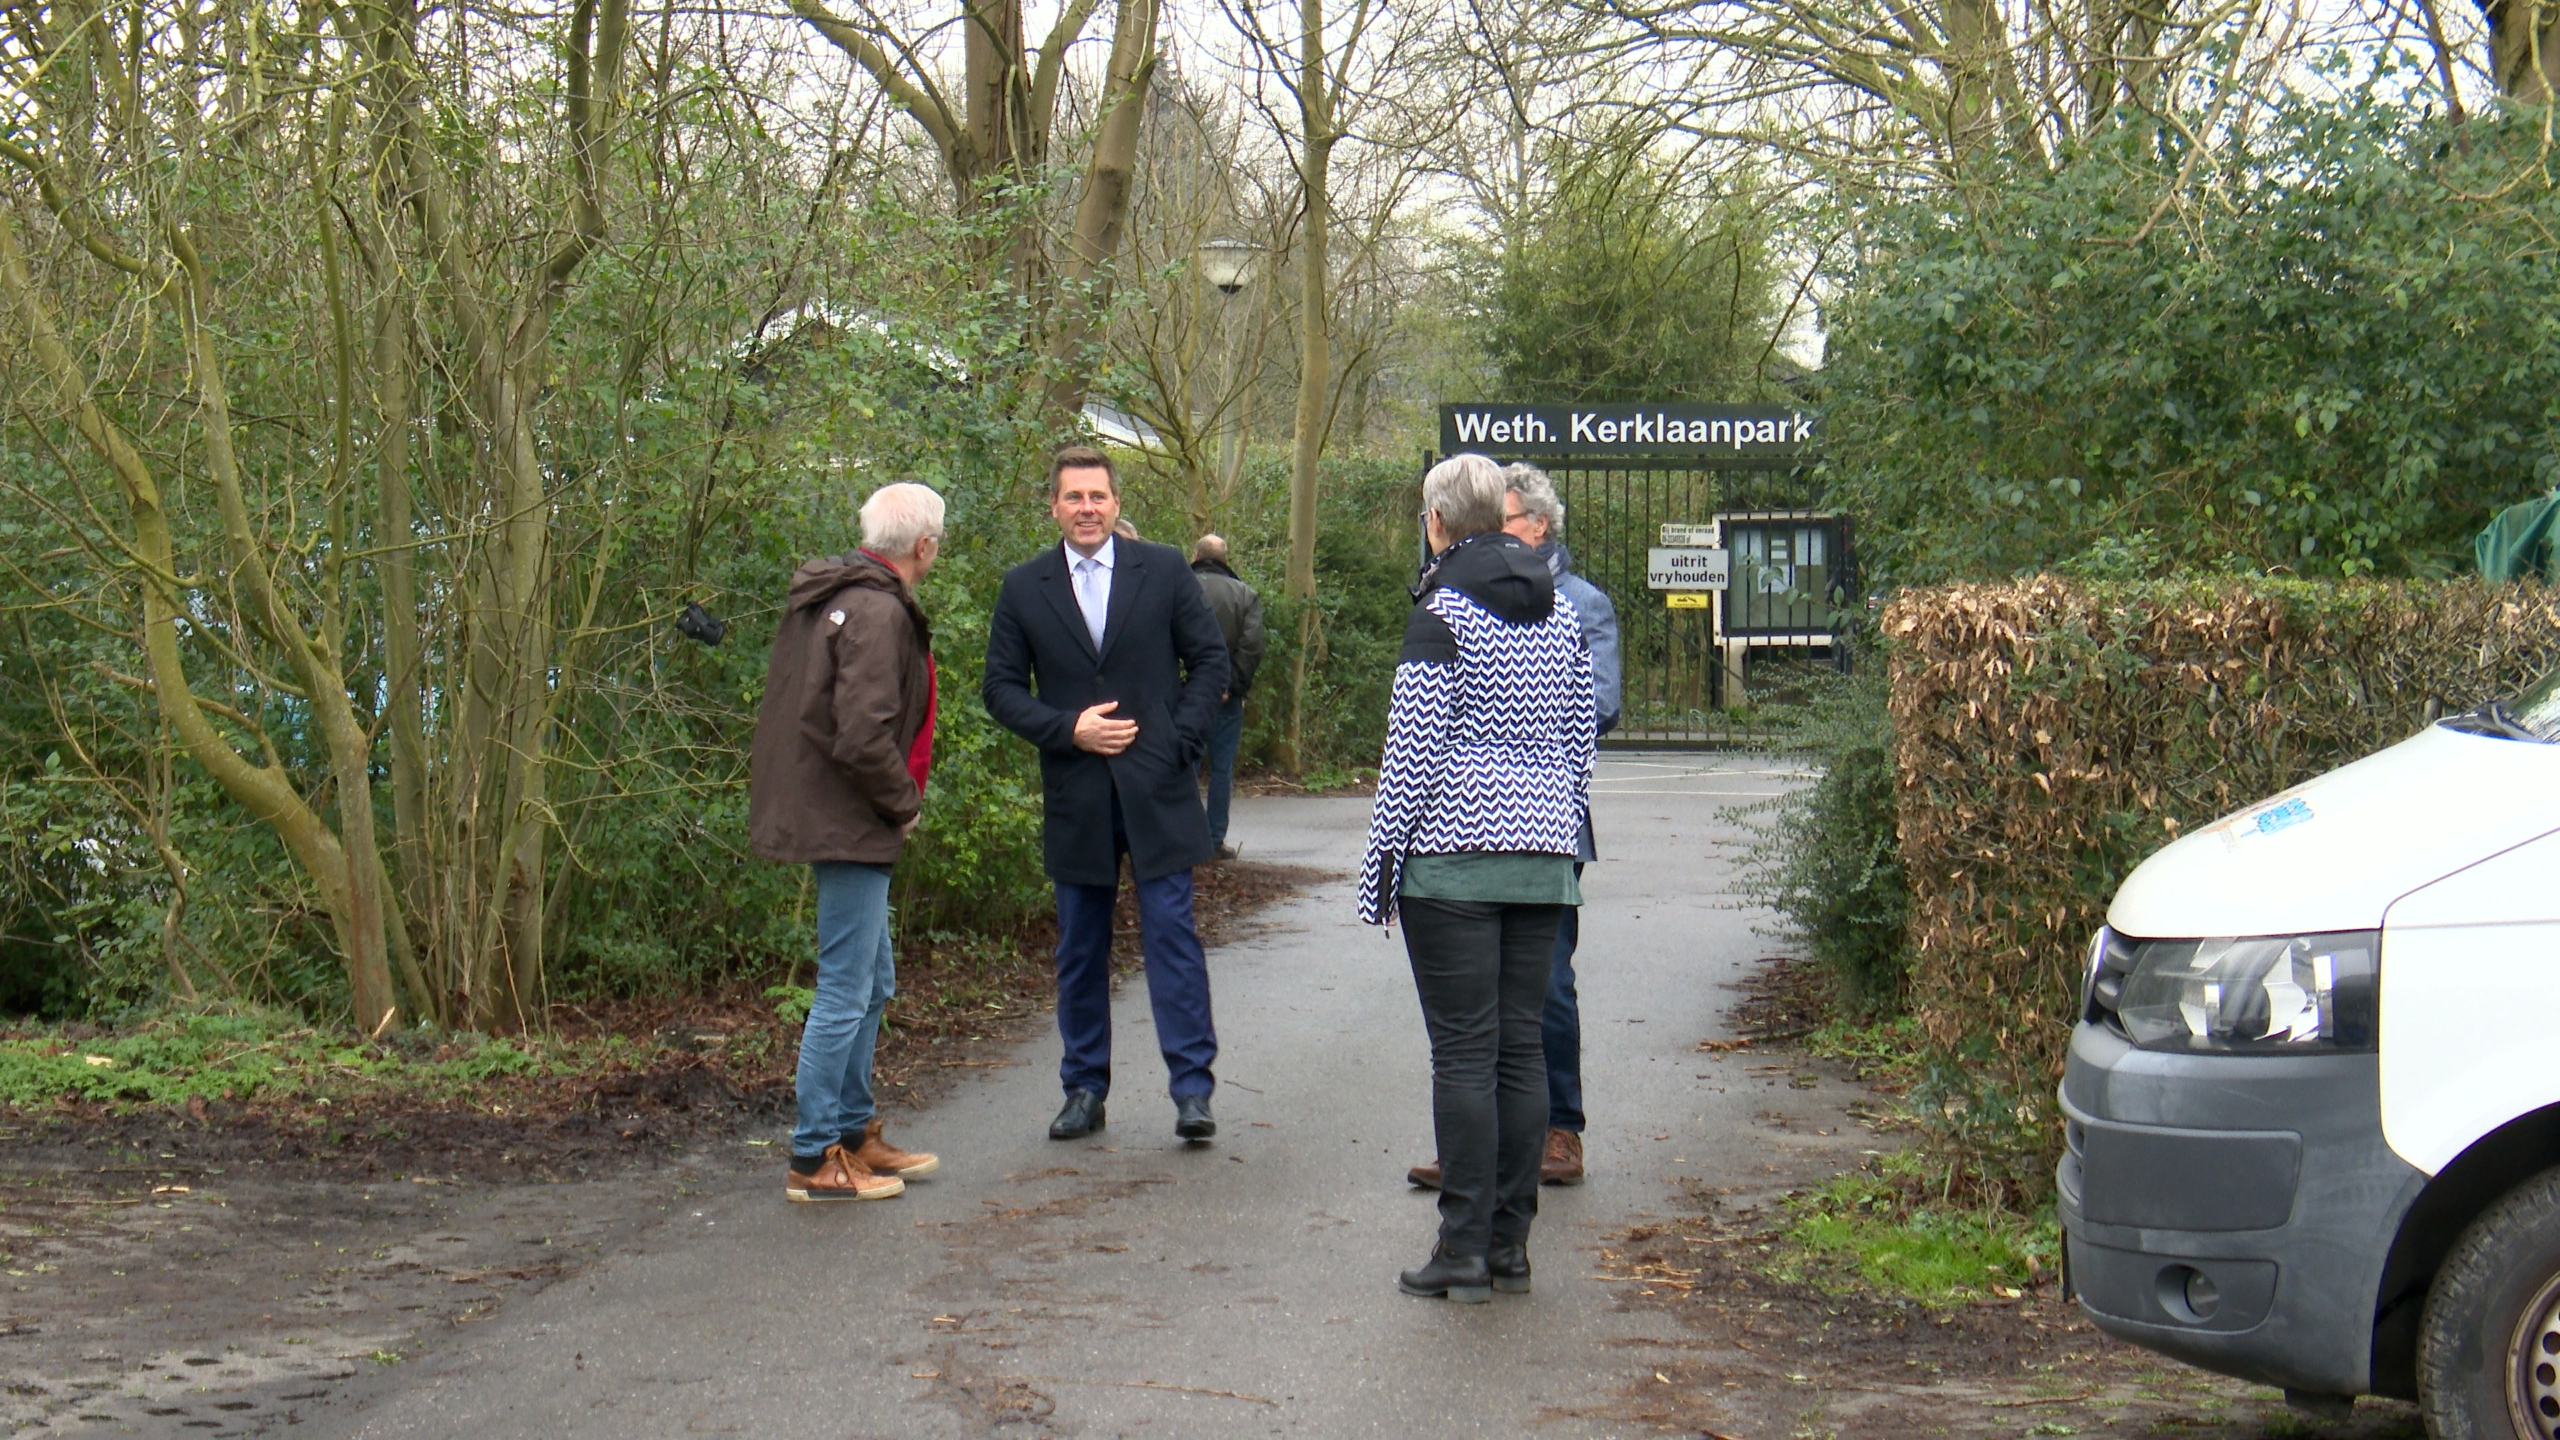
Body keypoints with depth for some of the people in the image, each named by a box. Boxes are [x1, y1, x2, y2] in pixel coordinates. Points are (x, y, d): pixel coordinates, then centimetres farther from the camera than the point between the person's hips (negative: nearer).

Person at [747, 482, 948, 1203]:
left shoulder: (826, 595, 12)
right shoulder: (878, 613, -19)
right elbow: (863, 736, -27)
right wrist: (904, 802, -11)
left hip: (822, 813, 11)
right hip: (850, 825, -11)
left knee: (871, 982, 20)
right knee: (845, 992, -4)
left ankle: (855, 1134, 30)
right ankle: (816, 1160, 2)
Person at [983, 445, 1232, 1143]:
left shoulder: (1162, 570, 3)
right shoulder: (1024, 588, 5)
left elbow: (1210, 658, 6)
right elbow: (1002, 689, 5)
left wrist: (1181, 739, -6)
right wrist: (1069, 728, -10)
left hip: (1158, 790, -2)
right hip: (1074, 797, 2)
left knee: (1171, 933, -5)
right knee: (1079, 947, 8)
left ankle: (1192, 1088, -2)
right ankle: (1084, 1090, 18)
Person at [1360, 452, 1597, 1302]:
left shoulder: (1443, 613, -8)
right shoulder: (1560, 610, 11)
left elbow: (1415, 748, -10)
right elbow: (1583, 735, 16)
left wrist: (1383, 858, -4)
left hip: (1454, 853, -6)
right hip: (1543, 854, 6)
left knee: (1464, 1050, -4)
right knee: (1521, 1045, 8)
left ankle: (1465, 1248, -3)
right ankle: (1511, 1243, 11)